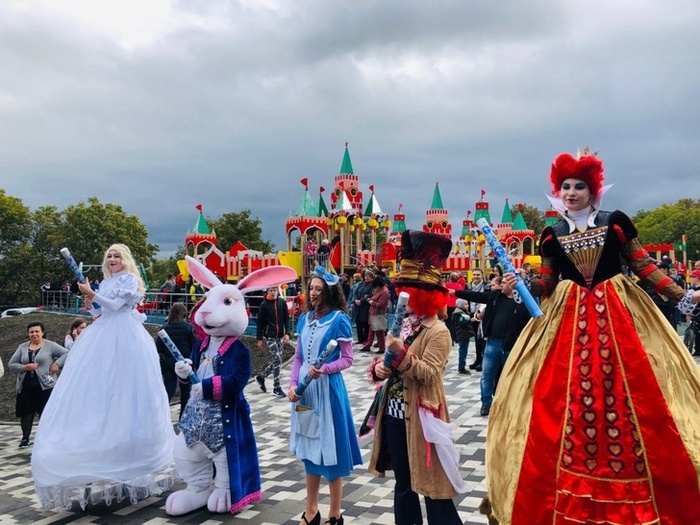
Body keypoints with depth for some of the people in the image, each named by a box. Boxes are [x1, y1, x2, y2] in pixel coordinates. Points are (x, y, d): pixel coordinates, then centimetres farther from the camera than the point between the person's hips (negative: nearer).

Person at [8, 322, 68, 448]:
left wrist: (57, 363, -18)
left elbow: (67, 354, -4)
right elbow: (11, 364, 8)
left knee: (46, 413, -1)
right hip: (25, 386, 4)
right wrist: (25, 367, -9)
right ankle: (25, 438, 25)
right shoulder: (22, 347, 10)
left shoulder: (50, 346, -1)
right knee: (26, 412, 8)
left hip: (45, 386, -3)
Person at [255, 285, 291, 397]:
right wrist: (259, 339, -3)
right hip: (269, 336, -4)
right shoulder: (264, 304, -7)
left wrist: (287, 333, -4)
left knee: (277, 360, 9)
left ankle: (261, 376, 30)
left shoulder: (282, 302, 2)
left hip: (280, 336, 5)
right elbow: (260, 322, -3)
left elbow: (286, 319, 6)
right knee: (277, 359, -10)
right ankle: (277, 387, 1)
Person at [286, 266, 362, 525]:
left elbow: (347, 359, -8)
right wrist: (292, 384, -3)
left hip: (328, 388, -6)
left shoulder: (339, 320, -9)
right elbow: (298, 357, 10)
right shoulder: (304, 319, 7)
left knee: (330, 449, 4)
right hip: (305, 389, 6)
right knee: (310, 449, 15)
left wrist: (324, 369, -24)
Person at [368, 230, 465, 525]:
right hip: (395, 413, 8)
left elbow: (429, 373, -21)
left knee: (431, 484, 1)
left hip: (420, 417, -8)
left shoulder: (438, 332, -14)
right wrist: (378, 367, -5)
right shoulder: (404, 324, 9)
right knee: (403, 481, 19)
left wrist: (402, 353, -32)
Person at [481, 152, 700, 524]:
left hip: (617, 315, -1)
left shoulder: (615, 222, 2)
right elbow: (546, 285, 8)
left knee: (622, 398, -3)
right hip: (569, 319, 1)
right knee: (569, 403, -1)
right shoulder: (552, 234, 7)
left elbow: (644, 266, 5)